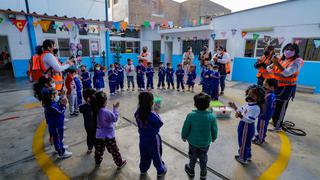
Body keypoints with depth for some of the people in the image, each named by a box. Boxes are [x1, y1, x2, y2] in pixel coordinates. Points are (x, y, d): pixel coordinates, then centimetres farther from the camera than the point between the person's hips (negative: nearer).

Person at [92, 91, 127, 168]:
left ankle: (97, 162, 46)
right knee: (114, 151, 12)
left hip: (99, 136, 6)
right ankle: (120, 163, 29)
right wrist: (116, 108, -9)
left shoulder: (95, 110, -8)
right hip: (108, 136, -6)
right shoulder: (106, 112, -29)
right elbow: (115, 118, -15)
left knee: (99, 150, 25)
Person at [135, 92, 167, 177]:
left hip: (142, 138, 5)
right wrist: (156, 114, -7)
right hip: (153, 138, -5)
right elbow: (160, 124, -17)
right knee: (156, 155, 20)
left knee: (144, 155, 27)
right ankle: (160, 171, 43)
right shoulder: (152, 115, -32)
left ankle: (143, 169, 50)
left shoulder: (137, 112, -14)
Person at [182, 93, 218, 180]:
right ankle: (203, 173, 46)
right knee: (203, 157, 26)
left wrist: (184, 136, 6)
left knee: (193, 156, 25)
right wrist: (213, 138, 13)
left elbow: (185, 128, -14)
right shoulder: (212, 116, -23)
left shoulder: (191, 115, -27)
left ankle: (191, 170, 49)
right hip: (205, 142, 1)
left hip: (193, 141, 0)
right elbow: (214, 130, -8)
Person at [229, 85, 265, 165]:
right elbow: (241, 110, 15)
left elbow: (250, 120, -33)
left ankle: (243, 159, 30)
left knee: (243, 143, 9)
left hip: (247, 127, -9)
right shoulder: (247, 103, 1)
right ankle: (248, 156, 48)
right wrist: (235, 107, 2)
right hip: (243, 125, 9)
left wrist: (241, 116, -44)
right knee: (246, 142, 27)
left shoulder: (255, 108, -27)